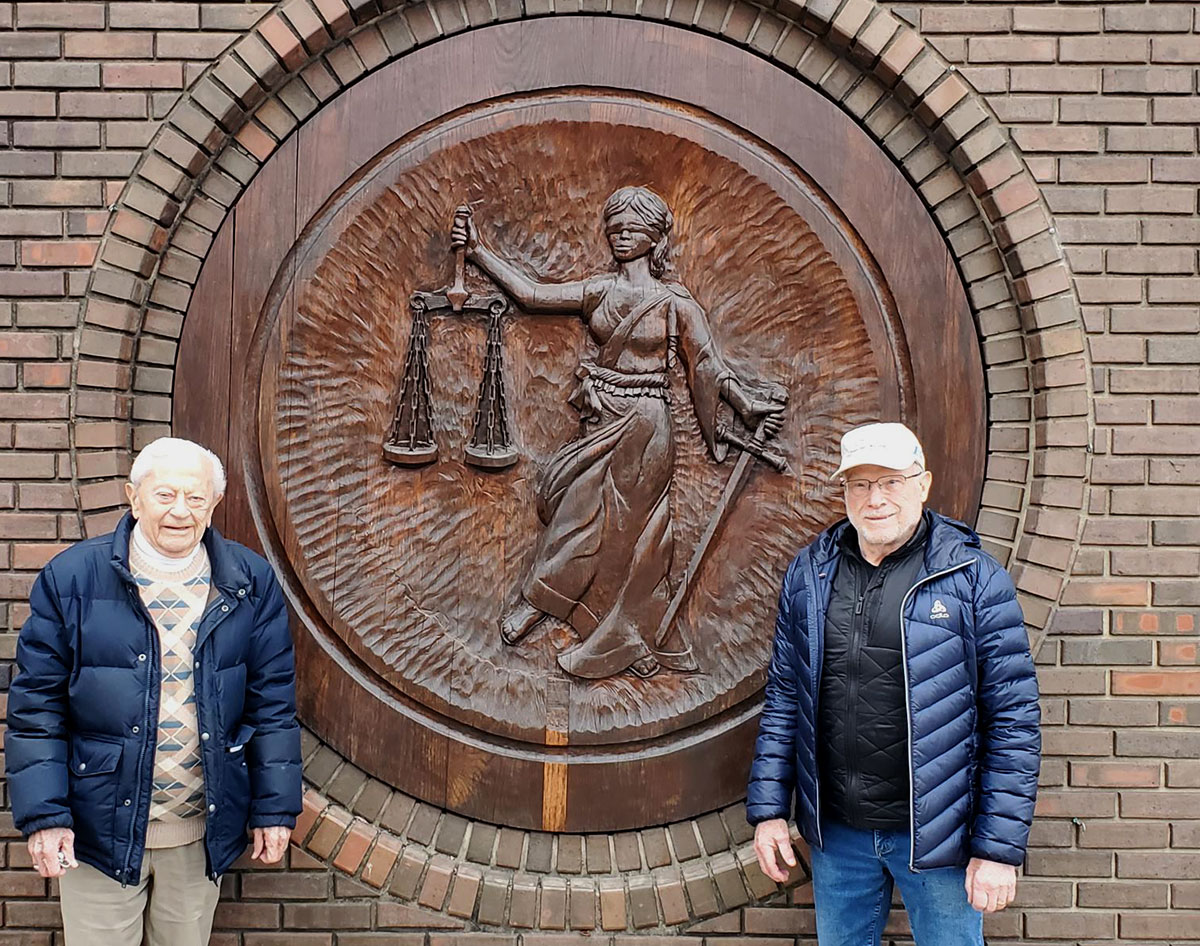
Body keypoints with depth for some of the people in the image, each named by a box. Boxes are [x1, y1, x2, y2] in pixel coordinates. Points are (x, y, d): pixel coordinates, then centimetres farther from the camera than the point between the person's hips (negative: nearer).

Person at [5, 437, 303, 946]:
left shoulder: (250, 583, -3)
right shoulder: (72, 577, -7)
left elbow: (272, 703, 1)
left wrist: (275, 808, 0)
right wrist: (43, 815, -9)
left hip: (203, 832, 2)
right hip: (101, 829, -1)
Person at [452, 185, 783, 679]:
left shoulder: (675, 301, -6)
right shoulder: (600, 289, 7)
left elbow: (710, 366, -7)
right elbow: (531, 294, 7)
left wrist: (748, 406, -21)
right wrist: (478, 252, 4)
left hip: (642, 424, -5)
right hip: (600, 420, 5)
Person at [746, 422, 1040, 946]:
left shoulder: (974, 579, -10)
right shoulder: (809, 573, 2)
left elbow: (1013, 720, -10)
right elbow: (783, 697, 7)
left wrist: (999, 848, -11)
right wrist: (768, 810, 4)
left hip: (935, 837, -3)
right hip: (836, 832, 3)